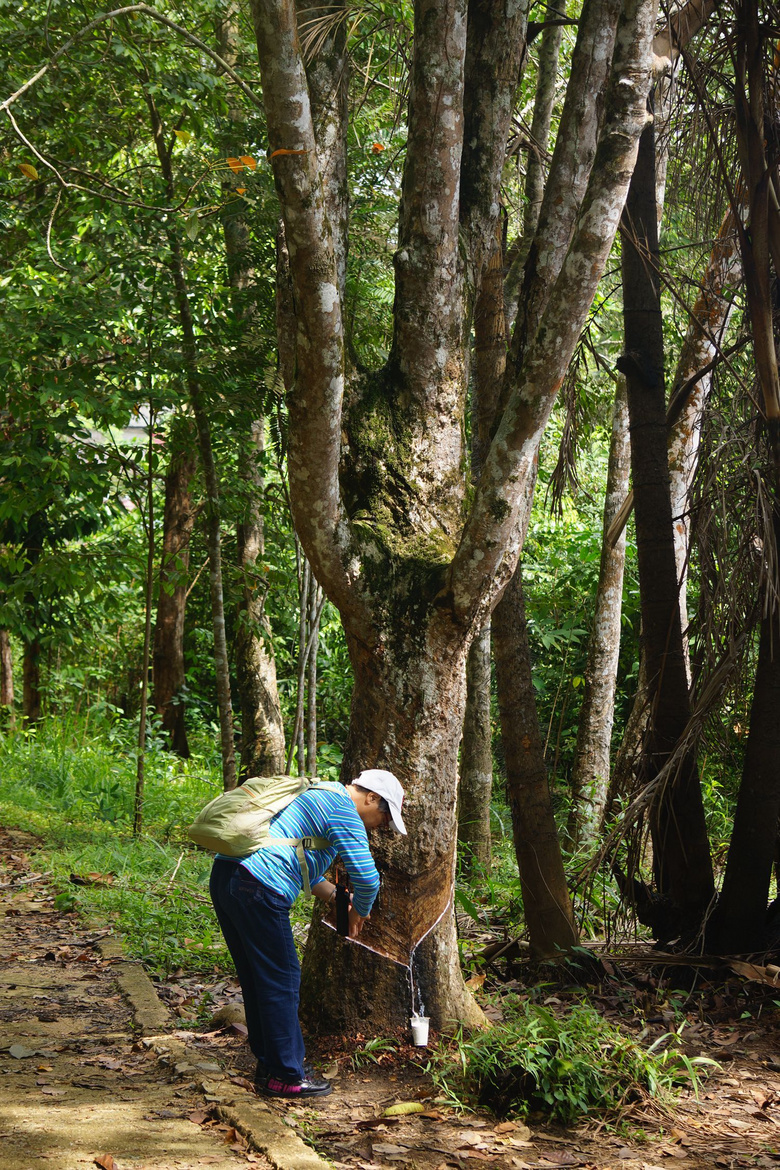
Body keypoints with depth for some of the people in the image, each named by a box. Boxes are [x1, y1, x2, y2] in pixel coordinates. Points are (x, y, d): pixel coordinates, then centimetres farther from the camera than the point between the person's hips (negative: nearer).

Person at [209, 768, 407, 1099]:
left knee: (257, 980, 18)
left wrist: (337, 897, 30)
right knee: (281, 981, -1)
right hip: (257, 888, -10)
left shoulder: (315, 795, 27)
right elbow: (367, 877, -11)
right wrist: (359, 912, 9)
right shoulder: (344, 809, -5)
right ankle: (285, 1075, 6)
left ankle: (270, 1063, 27)